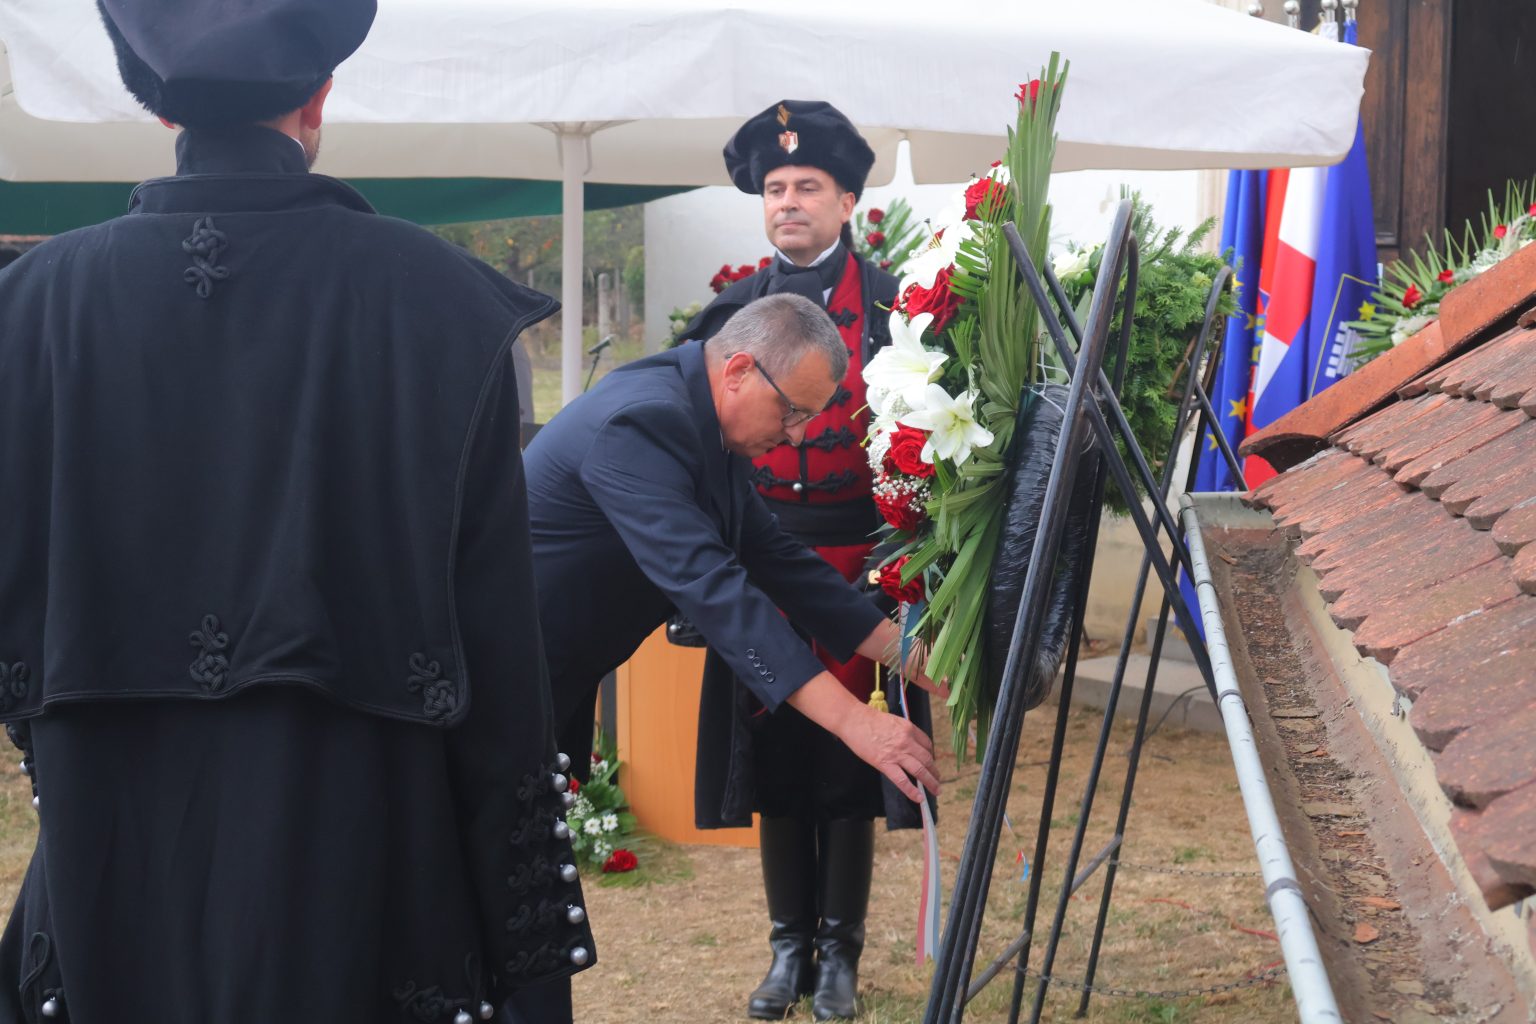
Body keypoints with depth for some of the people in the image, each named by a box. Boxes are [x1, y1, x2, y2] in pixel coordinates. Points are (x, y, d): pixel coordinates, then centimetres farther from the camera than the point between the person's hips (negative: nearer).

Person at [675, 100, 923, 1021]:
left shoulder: (887, 303, 0)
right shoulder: (734, 310, 9)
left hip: (856, 566, -3)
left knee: (848, 754, 2)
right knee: (774, 752, 7)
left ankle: (840, 948, 13)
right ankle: (790, 944, 18)